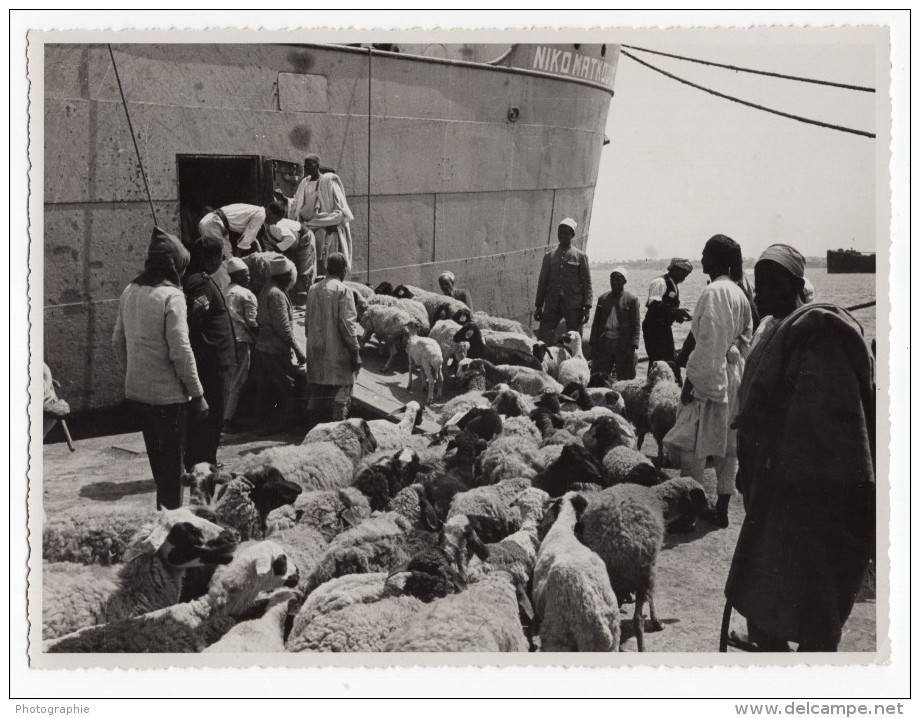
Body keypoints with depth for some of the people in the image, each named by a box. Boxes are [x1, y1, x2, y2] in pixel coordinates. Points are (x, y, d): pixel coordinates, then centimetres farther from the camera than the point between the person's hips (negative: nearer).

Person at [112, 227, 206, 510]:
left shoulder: (130, 291, 5)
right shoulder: (171, 296, -17)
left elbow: (118, 341, 11)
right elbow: (180, 351, -19)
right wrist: (197, 393, -12)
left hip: (136, 390, 7)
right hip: (167, 393, -7)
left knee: (158, 458, 21)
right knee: (173, 461, 6)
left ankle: (162, 511, 33)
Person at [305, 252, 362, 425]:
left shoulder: (313, 289, 10)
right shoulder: (342, 290, -10)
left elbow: (308, 322, 16)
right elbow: (347, 324, -15)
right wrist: (355, 352, -10)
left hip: (315, 352, 7)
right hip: (337, 353, -7)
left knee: (317, 396, 13)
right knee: (340, 398, -3)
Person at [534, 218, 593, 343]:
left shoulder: (580, 256, 5)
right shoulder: (549, 257, 12)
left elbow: (587, 282, 2)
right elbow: (542, 282, 13)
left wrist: (587, 307, -6)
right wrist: (539, 306, 8)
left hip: (574, 306, -2)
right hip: (552, 305, 2)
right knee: (543, 339, -7)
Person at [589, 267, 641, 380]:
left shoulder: (632, 299, 3)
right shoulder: (603, 298, 14)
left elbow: (635, 324, -2)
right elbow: (596, 322, 14)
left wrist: (633, 345, -11)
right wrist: (593, 343, 5)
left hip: (623, 345, -3)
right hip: (604, 343, 3)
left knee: (625, 378, -1)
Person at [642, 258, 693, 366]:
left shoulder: (675, 286, 15)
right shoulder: (660, 282, -13)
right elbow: (654, 304, -27)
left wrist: (679, 316, 0)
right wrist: (675, 311, -31)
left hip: (665, 328, 9)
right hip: (654, 328, -9)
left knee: (670, 361, 11)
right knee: (657, 362, -10)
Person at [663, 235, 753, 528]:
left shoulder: (713, 292, -15)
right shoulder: (739, 294, 11)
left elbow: (708, 343, -20)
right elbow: (745, 338, 15)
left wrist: (692, 380, -16)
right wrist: (737, 366, 19)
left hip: (712, 374, -9)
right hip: (735, 373, 9)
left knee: (691, 444, -4)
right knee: (728, 444, 12)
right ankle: (722, 510, 19)